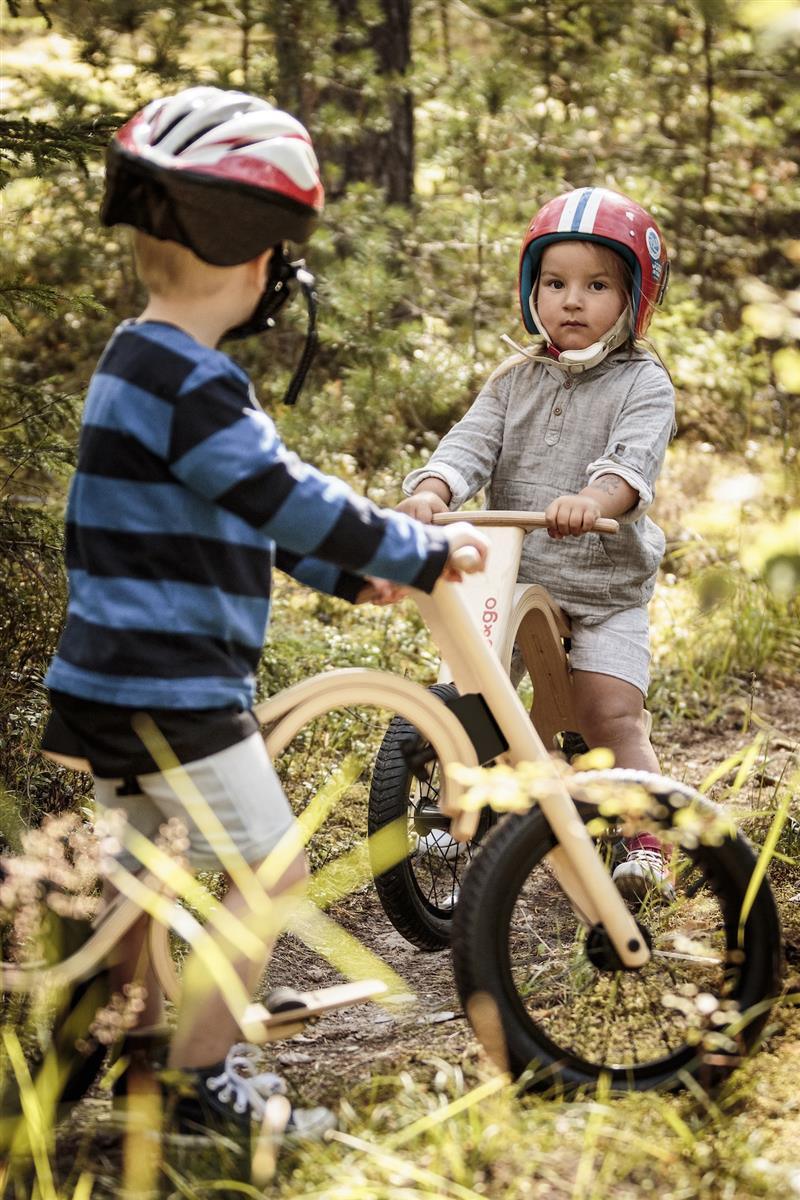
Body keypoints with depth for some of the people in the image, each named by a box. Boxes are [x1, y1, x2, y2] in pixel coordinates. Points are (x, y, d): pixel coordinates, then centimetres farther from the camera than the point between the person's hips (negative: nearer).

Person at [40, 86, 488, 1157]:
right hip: (173, 689, -10)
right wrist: (422, 551, -10)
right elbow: (287, 502, -22)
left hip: (116, 679, 10)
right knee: (270, 870, 2)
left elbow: (243, 508, 20)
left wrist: (349, 574, 19)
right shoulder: (191, 384, -20)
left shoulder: (137, 365, 13)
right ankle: (204, 1083, 7)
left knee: (156, 868, 24)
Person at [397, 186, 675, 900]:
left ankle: (647, 844, -2)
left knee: (609, 711, -15)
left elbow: (635, 460, -24)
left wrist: (591, 500, -46)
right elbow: (471, 445, -5)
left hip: (607, 587, -4)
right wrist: (431, 491, -28)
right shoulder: (515, 380, 7)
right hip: (509, 577, 4)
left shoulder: (643, 383, -6)